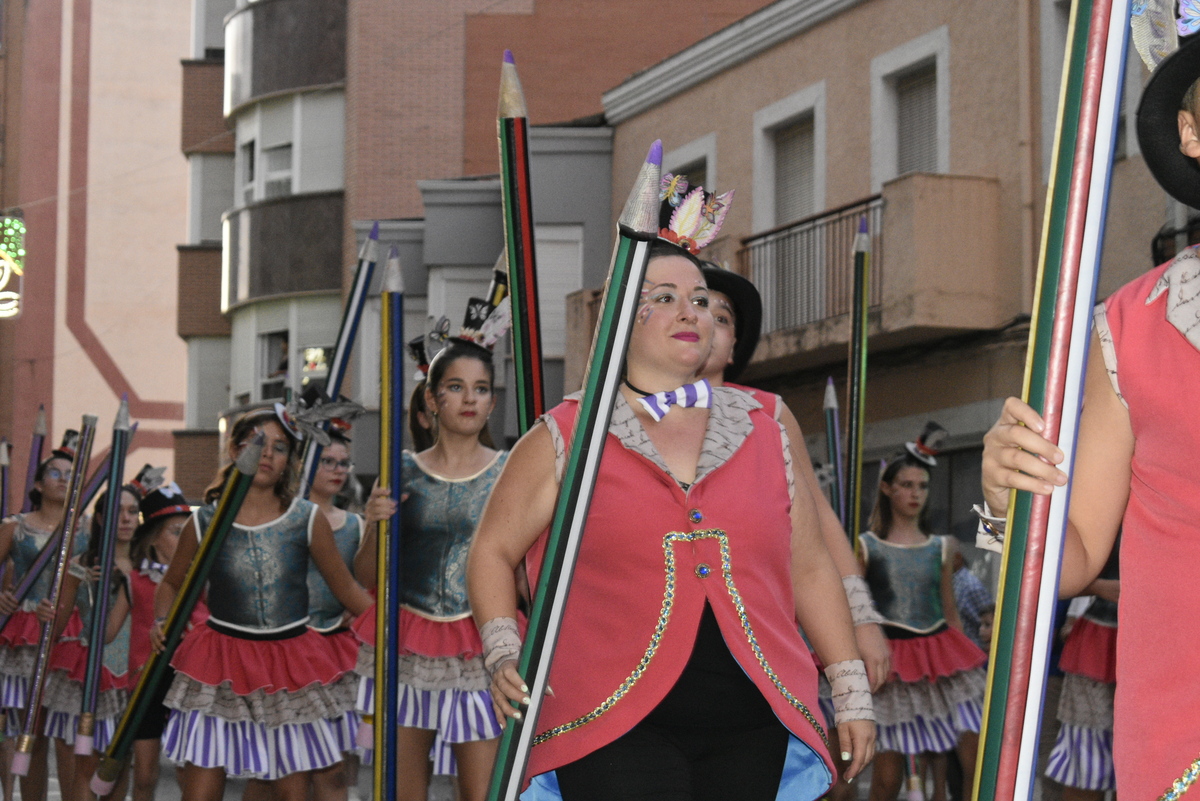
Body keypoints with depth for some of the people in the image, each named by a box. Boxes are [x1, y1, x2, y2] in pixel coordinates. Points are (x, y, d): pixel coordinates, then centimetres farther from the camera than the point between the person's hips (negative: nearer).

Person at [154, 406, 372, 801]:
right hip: (221, 660, -1)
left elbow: (348, 590, 5)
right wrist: (161, 623, -5)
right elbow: (171, 583, 14)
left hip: (291, 661, 1)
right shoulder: (204, 523, -2)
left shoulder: (308, 519, -2)